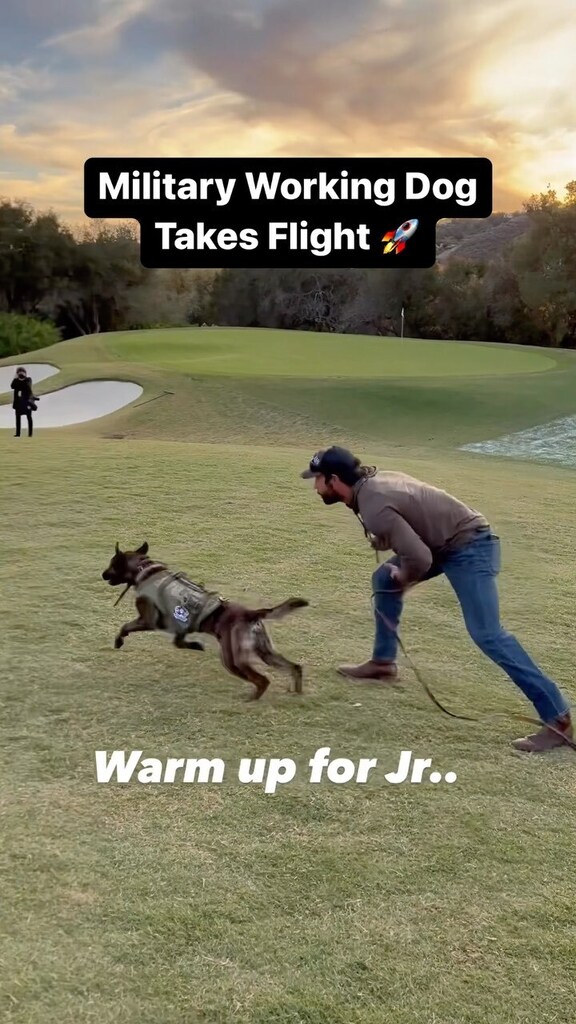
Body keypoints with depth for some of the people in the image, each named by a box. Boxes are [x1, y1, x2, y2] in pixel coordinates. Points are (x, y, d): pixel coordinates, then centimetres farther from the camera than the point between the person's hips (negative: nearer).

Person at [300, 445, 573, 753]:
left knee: (487, 635, -14)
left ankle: (557, 718, -11)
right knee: (384, 579, 18)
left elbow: (420, 558, -29)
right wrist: (383, 541, 7)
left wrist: (405, 579, -8)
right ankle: (383, 663, 30)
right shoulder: (373, 481, 5)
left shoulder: (373, 507, -25)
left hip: (469, 546, -11)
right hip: (447, 539, 11)